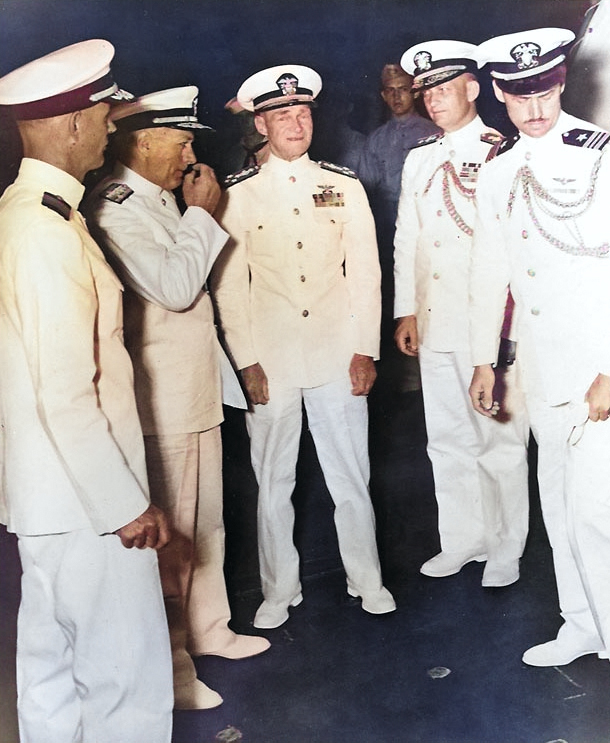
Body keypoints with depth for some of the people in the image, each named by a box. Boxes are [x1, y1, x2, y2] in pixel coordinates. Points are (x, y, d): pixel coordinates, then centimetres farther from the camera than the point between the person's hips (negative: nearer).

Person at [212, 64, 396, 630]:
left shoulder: (344, 186, 7)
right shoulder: (238, 195, 1)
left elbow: (364, 272, 6)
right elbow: (229, 286, 0)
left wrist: (366, 349, 1)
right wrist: (246, 362, -4)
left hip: (339, 356, 1)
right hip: (271, 361, -1)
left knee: (351, 476, 8)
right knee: (273, 482, 8)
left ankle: (366, 578, 27)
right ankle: (280, 589, 25)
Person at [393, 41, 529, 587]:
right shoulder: (419, 160, 16)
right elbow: (406, 239, 15)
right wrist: (406, 310, 9)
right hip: (436, 322, 6)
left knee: (500, 440, 3)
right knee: (448, 439, 12)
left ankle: (505, 551, 19)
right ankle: (462, 541, 27)